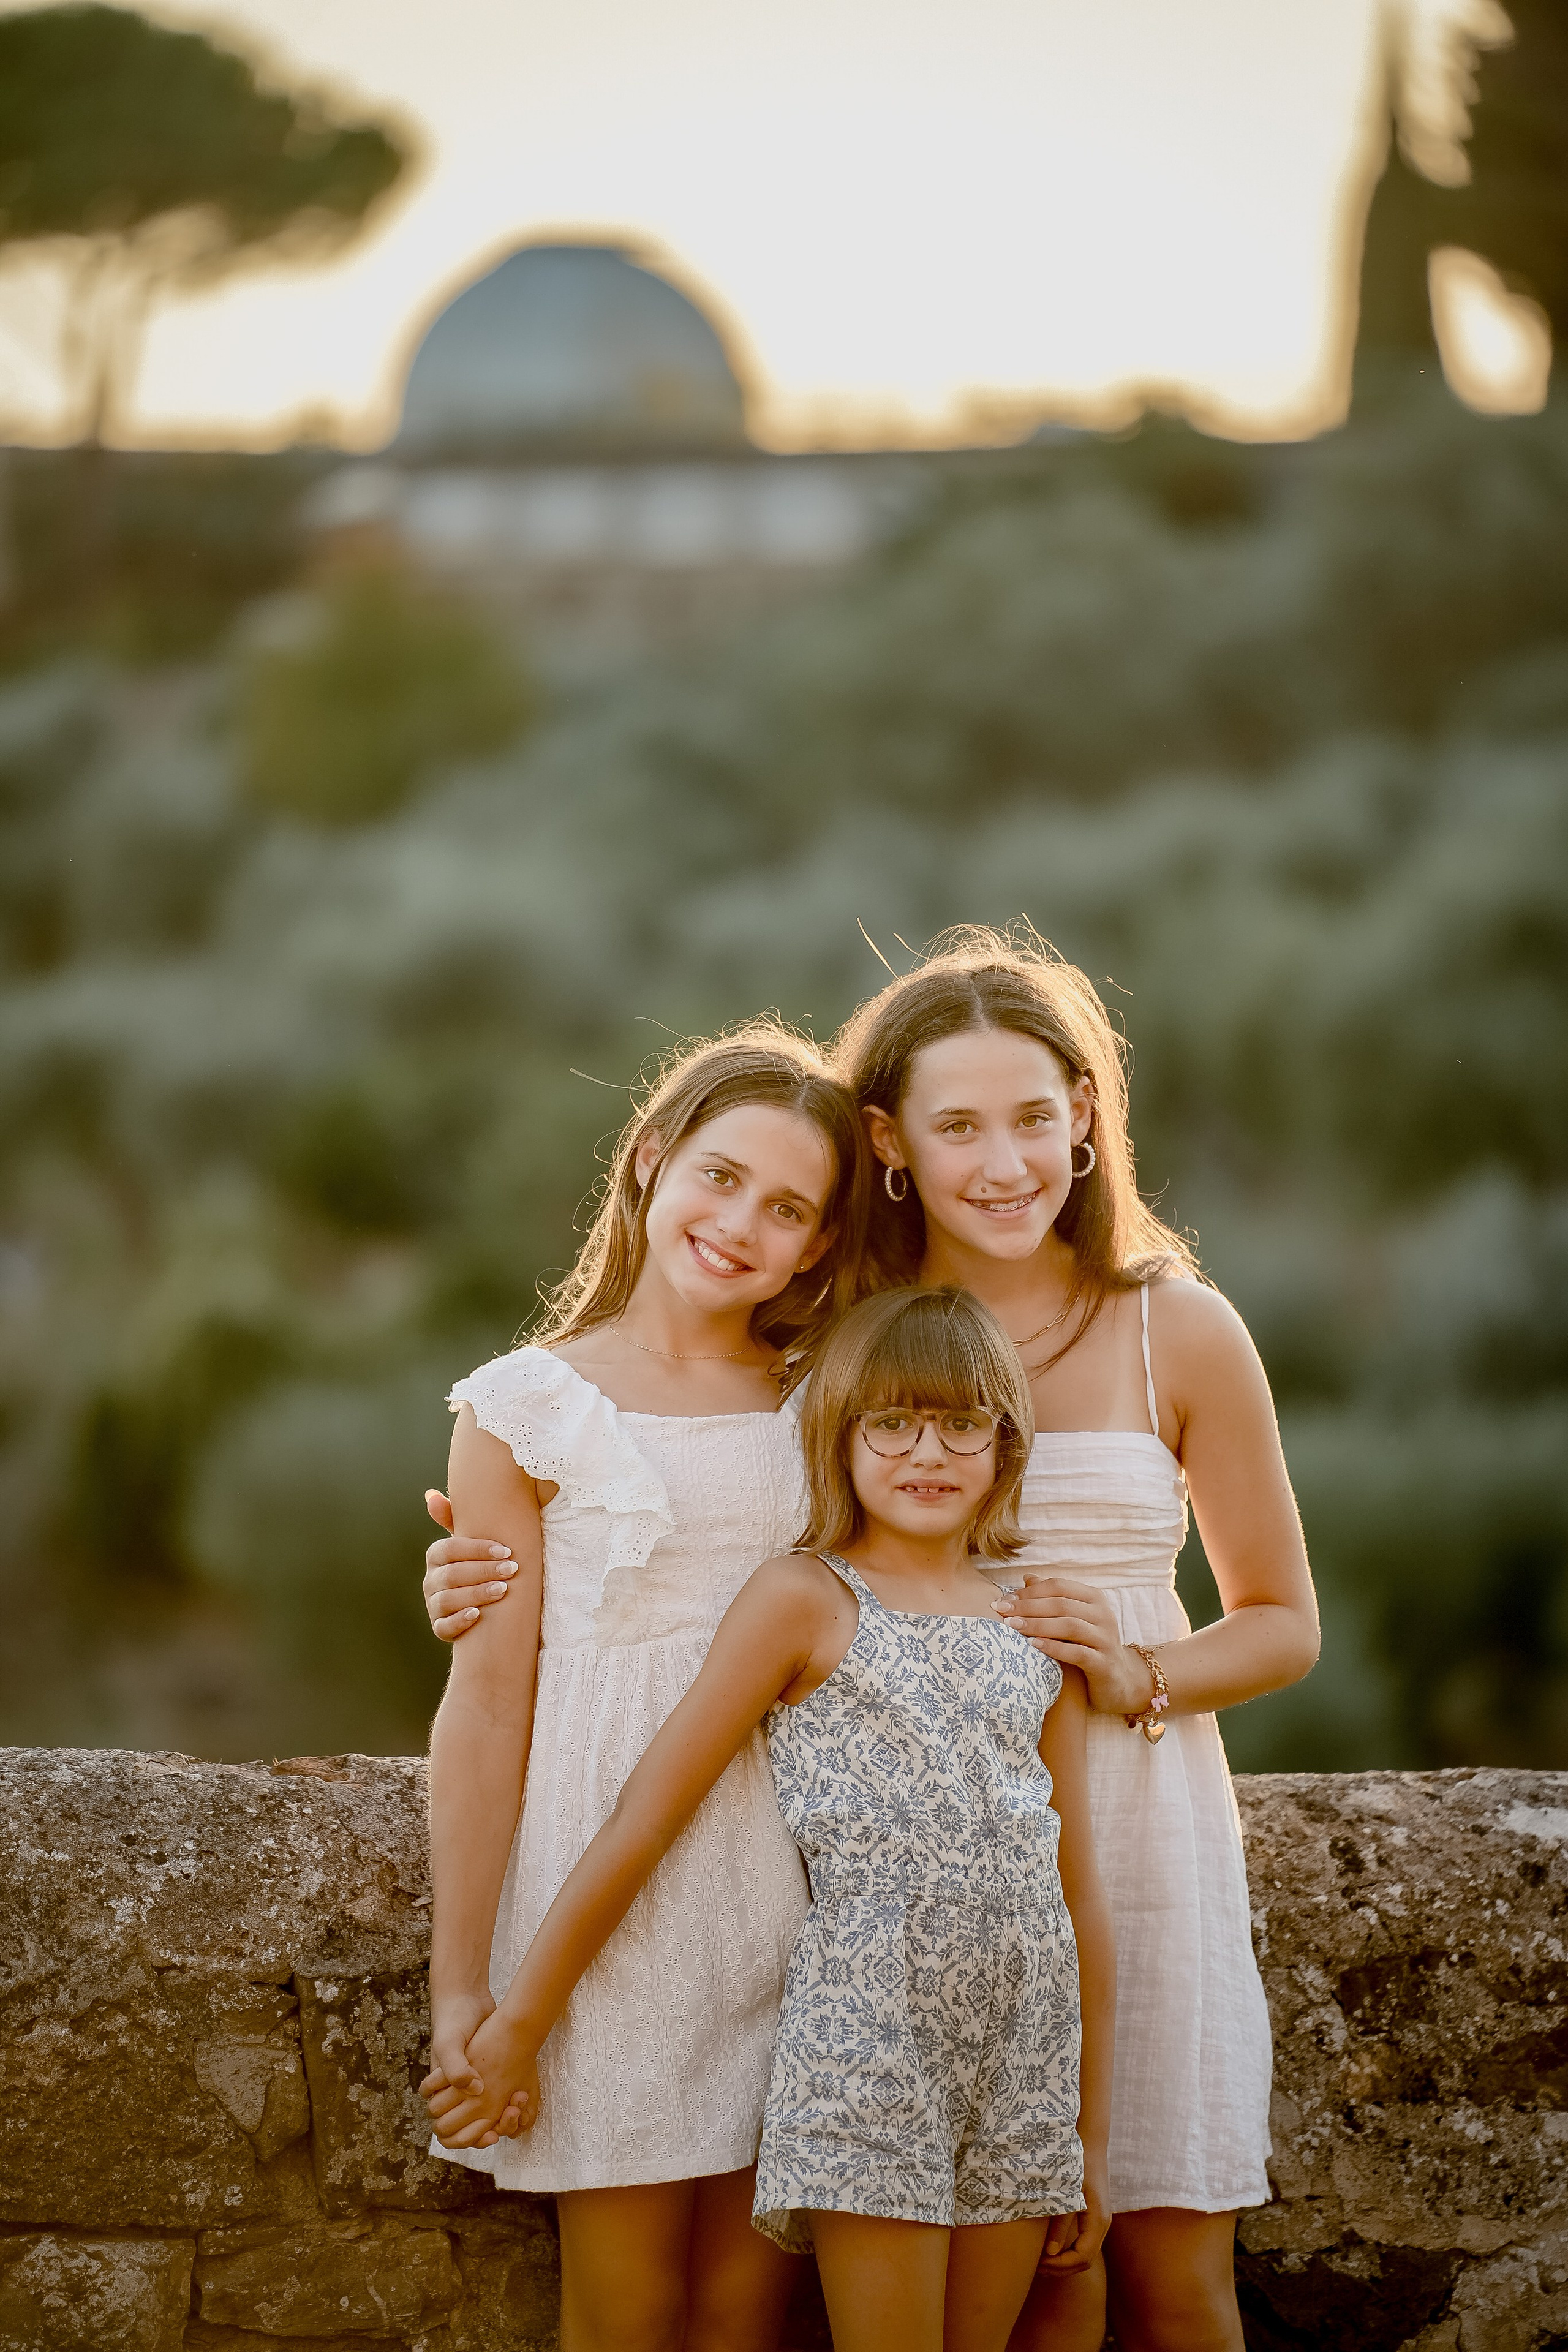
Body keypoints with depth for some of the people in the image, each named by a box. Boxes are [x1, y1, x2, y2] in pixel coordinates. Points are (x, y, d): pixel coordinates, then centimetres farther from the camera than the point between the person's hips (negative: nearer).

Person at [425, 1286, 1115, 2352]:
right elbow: (641, 1826, -5)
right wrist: (516, 2032, -6)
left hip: (1025, 2059, 5)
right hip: (865, 2039, -5)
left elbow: (1081, 1892, 14)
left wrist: (1092, 2138, 13)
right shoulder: (805, 1600, -3)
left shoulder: (1041, 1625, 11)